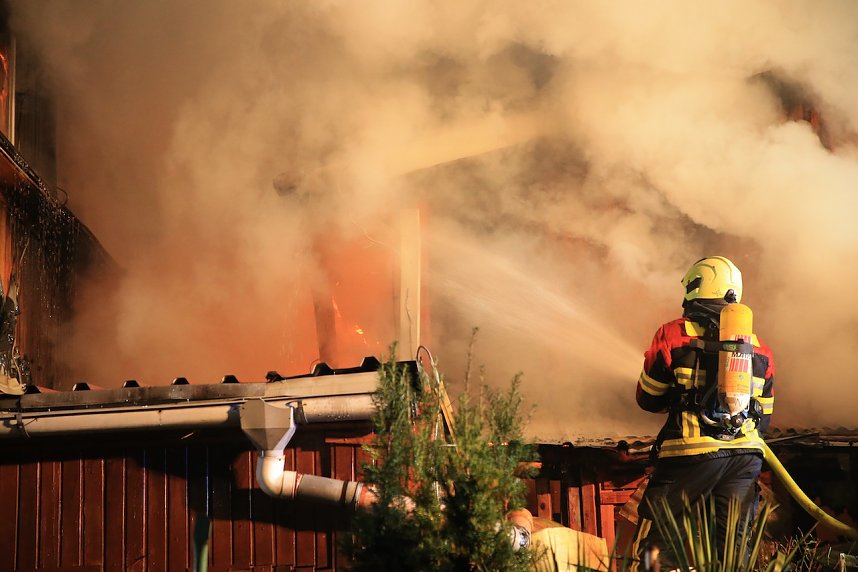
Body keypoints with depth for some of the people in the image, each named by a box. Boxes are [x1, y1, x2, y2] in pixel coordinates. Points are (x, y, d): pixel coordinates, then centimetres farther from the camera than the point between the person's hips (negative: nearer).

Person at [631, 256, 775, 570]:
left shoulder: (674, 335, -2)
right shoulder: (759, 349, 12)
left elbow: (648, 400, 6)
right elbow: (764, 417, 16)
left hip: (692, 453, -4)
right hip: (746, 457, 4)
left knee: (655, 544, 2)